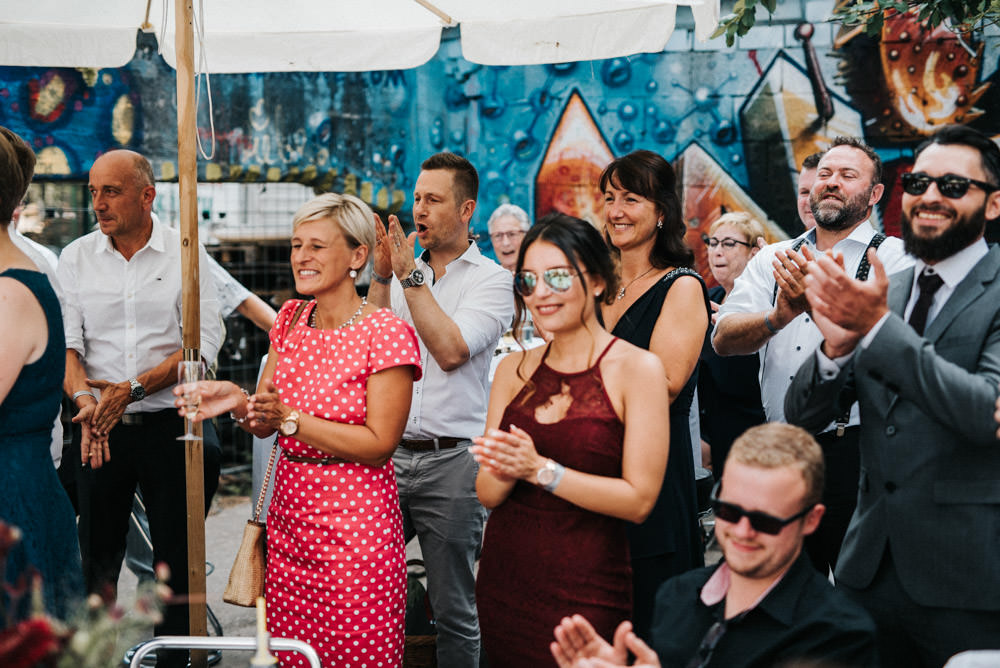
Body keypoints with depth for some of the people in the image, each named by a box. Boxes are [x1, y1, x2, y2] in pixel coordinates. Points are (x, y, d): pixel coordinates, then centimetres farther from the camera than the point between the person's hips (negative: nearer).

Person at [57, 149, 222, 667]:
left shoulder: (185, 253, -2)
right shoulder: (75, 257, 5)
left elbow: (204, 342, -9)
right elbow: (64, 342, -3)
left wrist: (133, 388, -19)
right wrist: (84, 397, -22)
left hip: (168, 423, -2)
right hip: (98, 428, 2)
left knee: (176, 559, 5)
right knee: (95, 555, 8)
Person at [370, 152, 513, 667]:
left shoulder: (491, 280, -1)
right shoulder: (400, 270, 13)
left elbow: (450, 350, -16)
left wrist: (410, 275, -10)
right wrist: (381, 276, -6)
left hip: (450, 462, -4)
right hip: (386, 455, 4)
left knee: (454, 612, 5)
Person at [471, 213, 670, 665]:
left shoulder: (637, 369, -8)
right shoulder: (515, 369, 6)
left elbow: (639, 499, -13)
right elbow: (487, 494, 4)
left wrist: (540, 469, -19)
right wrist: (504, 472, -18)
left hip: (585, 589, -4)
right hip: (504, 579, 4)